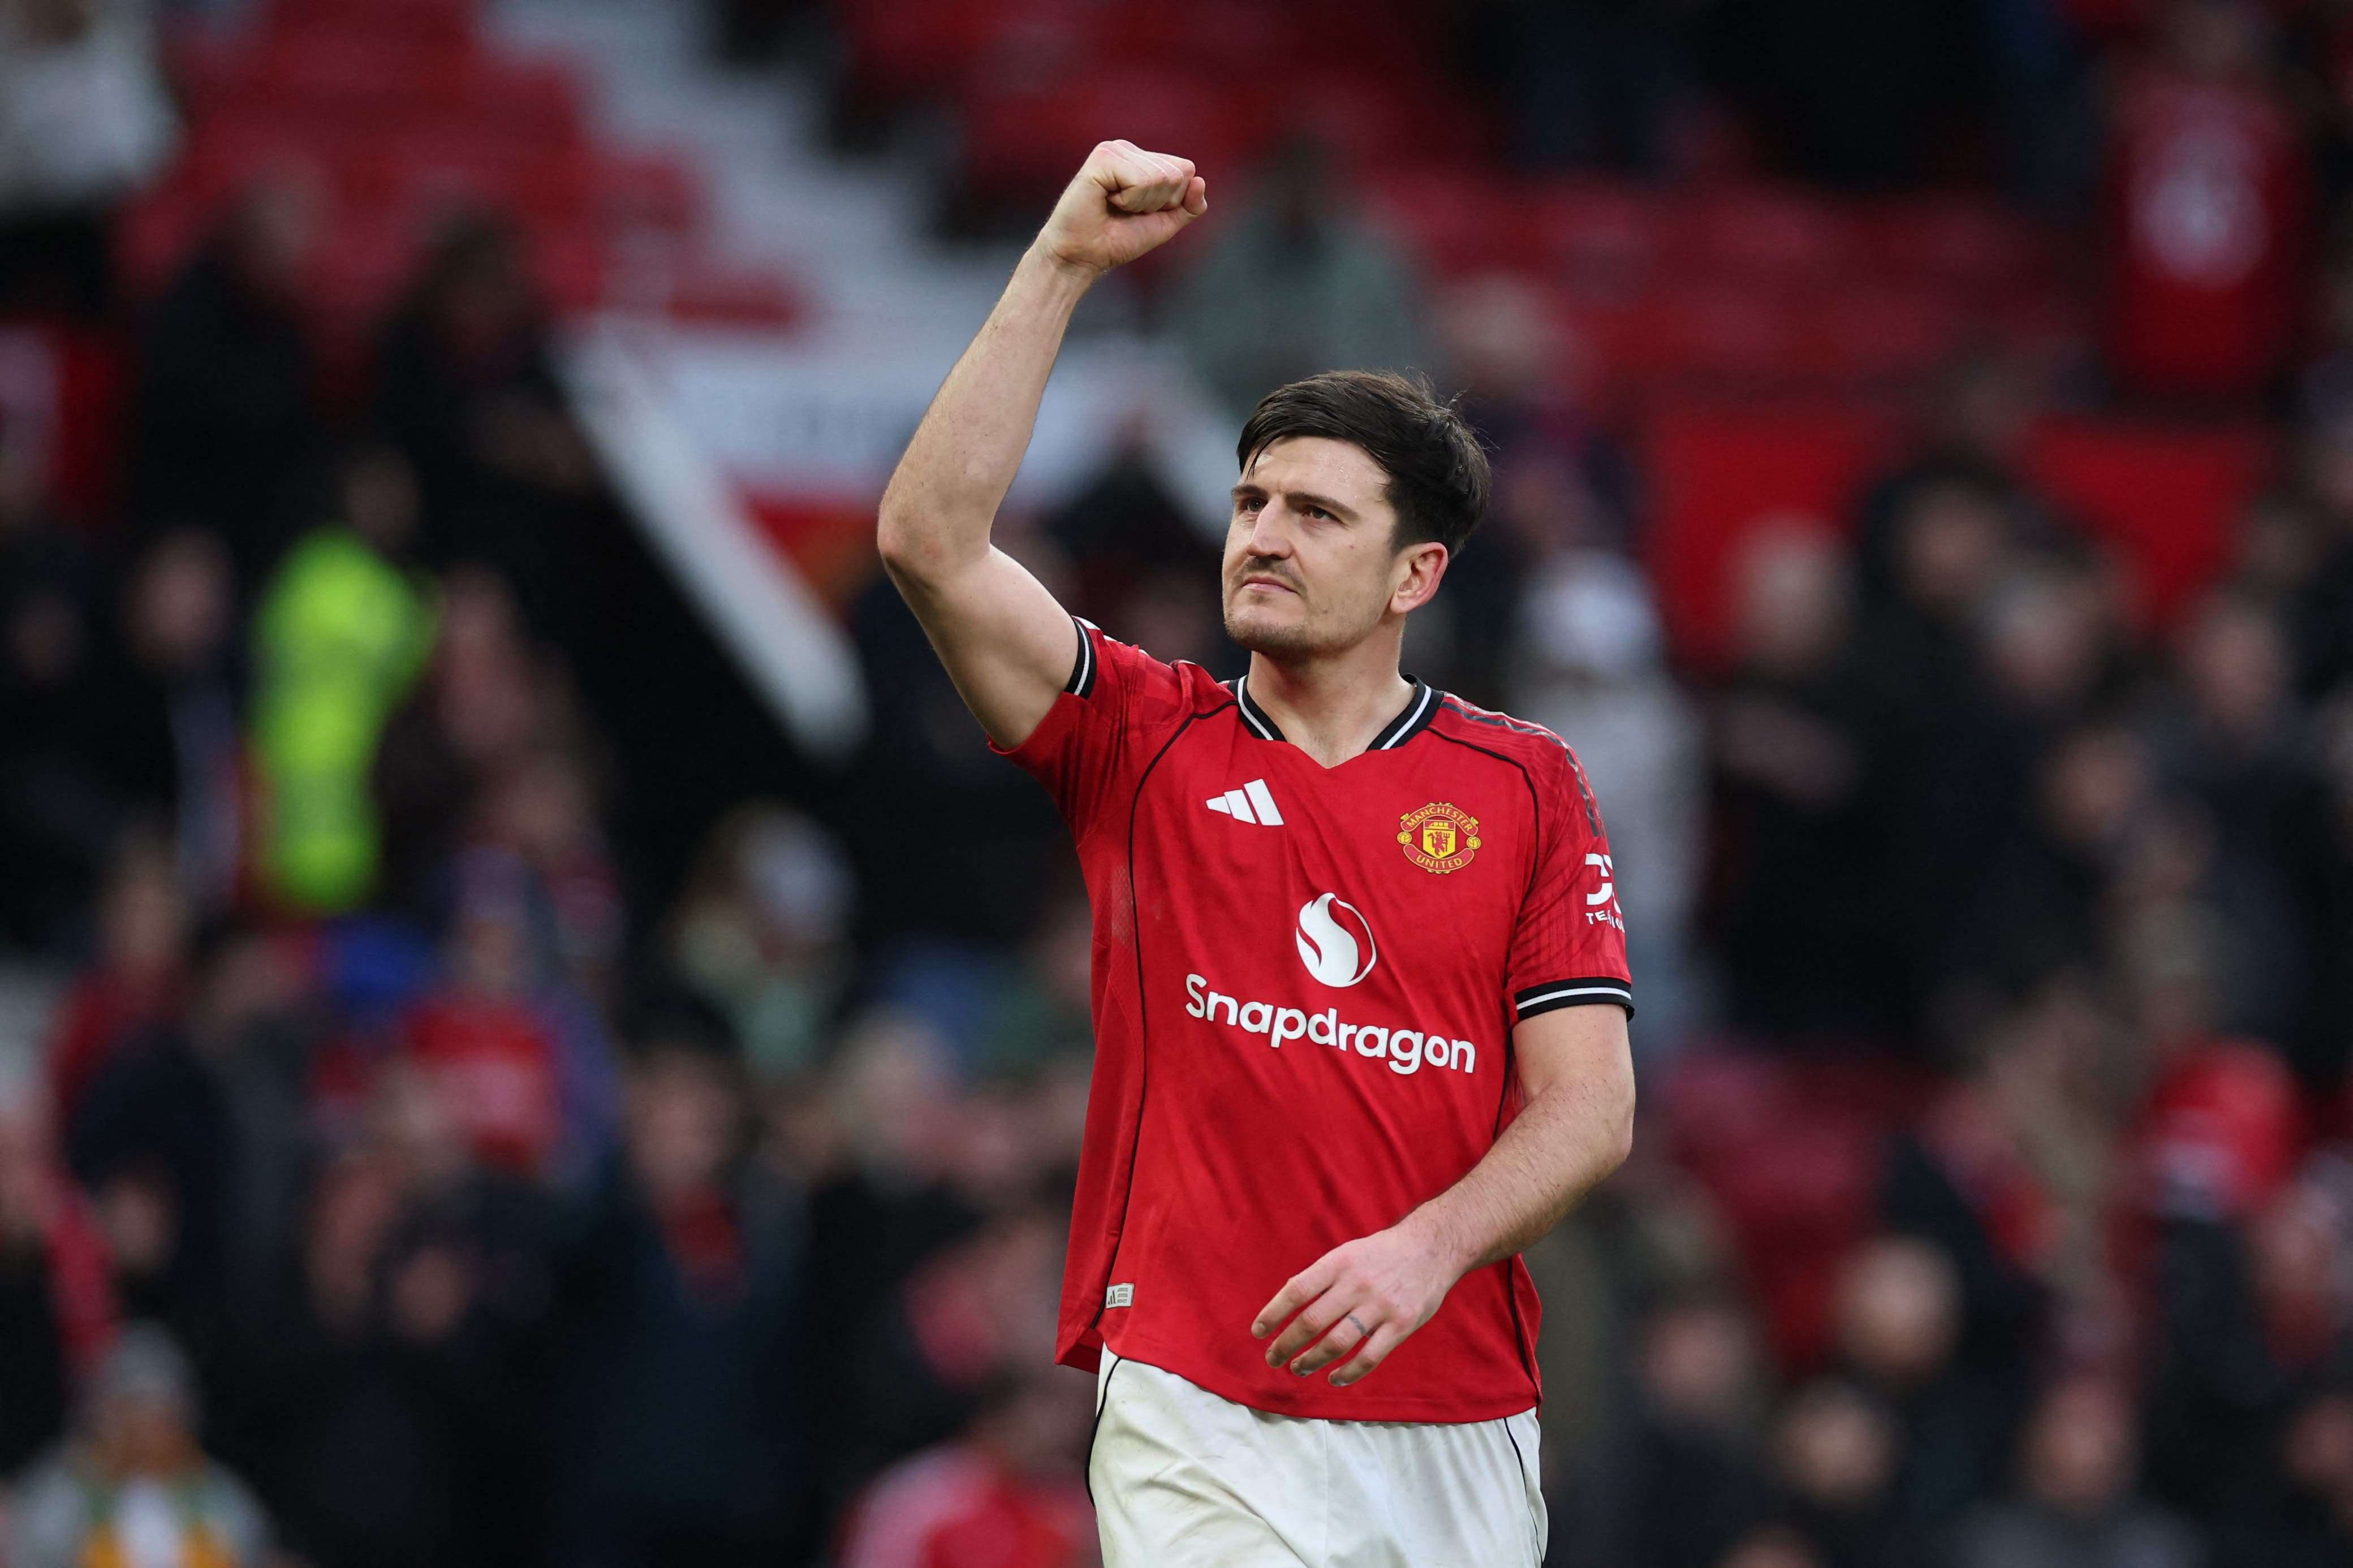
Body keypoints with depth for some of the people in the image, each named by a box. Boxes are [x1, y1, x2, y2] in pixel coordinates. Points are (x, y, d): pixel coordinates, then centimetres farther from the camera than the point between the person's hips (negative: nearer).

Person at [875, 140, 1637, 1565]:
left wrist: (1430, 1248, -18)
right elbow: (931, 539, -6)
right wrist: (1064, 267, -9)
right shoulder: (1145, 739, 7)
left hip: (1461, 1433, 2)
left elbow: (1589, 1106, 1)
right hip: (1199, 1426, -2)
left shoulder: (1529, 786, 7)